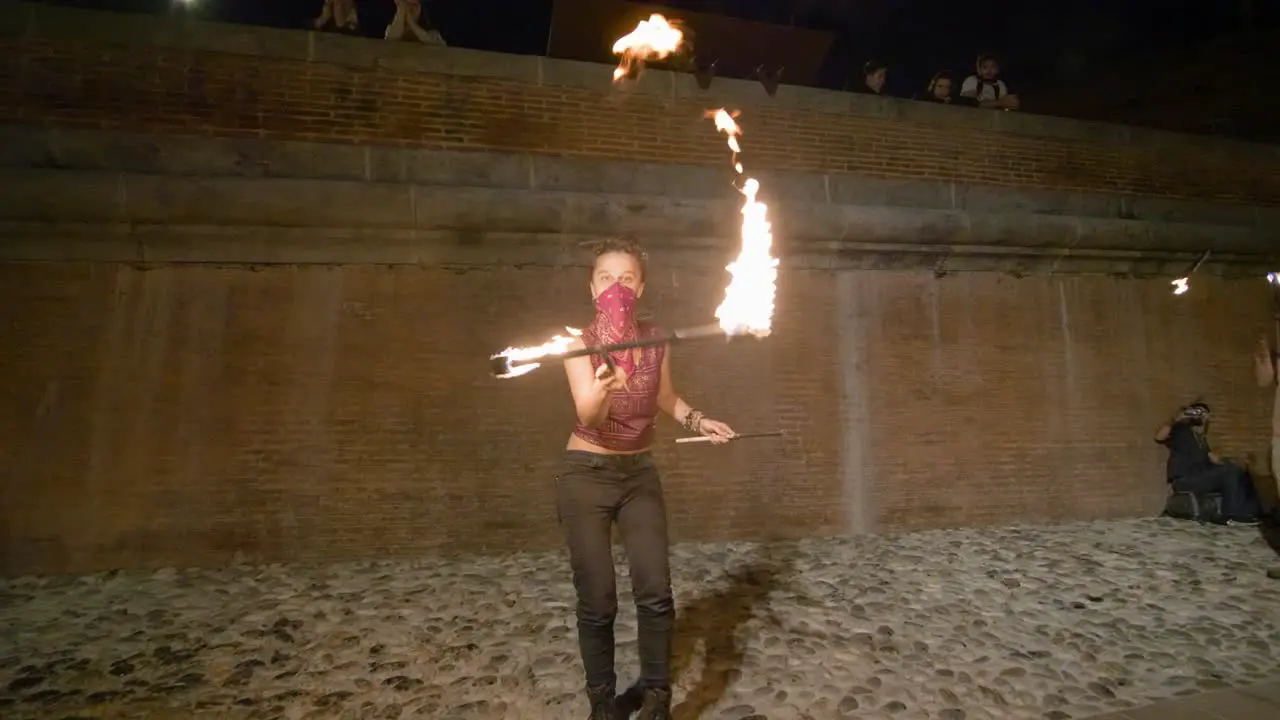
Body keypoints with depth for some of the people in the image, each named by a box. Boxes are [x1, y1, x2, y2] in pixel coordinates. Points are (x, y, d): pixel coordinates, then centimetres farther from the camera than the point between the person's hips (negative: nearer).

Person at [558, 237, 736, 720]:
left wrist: (698, 421, 3)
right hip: (586, 476, -3)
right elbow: (589, 417, -30)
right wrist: (604, 389, -50)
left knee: (655, 591, -5)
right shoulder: (579, 343, -14)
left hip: (640, 474, 3)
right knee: (597, 602, 1)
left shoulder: (656, 340, -4)